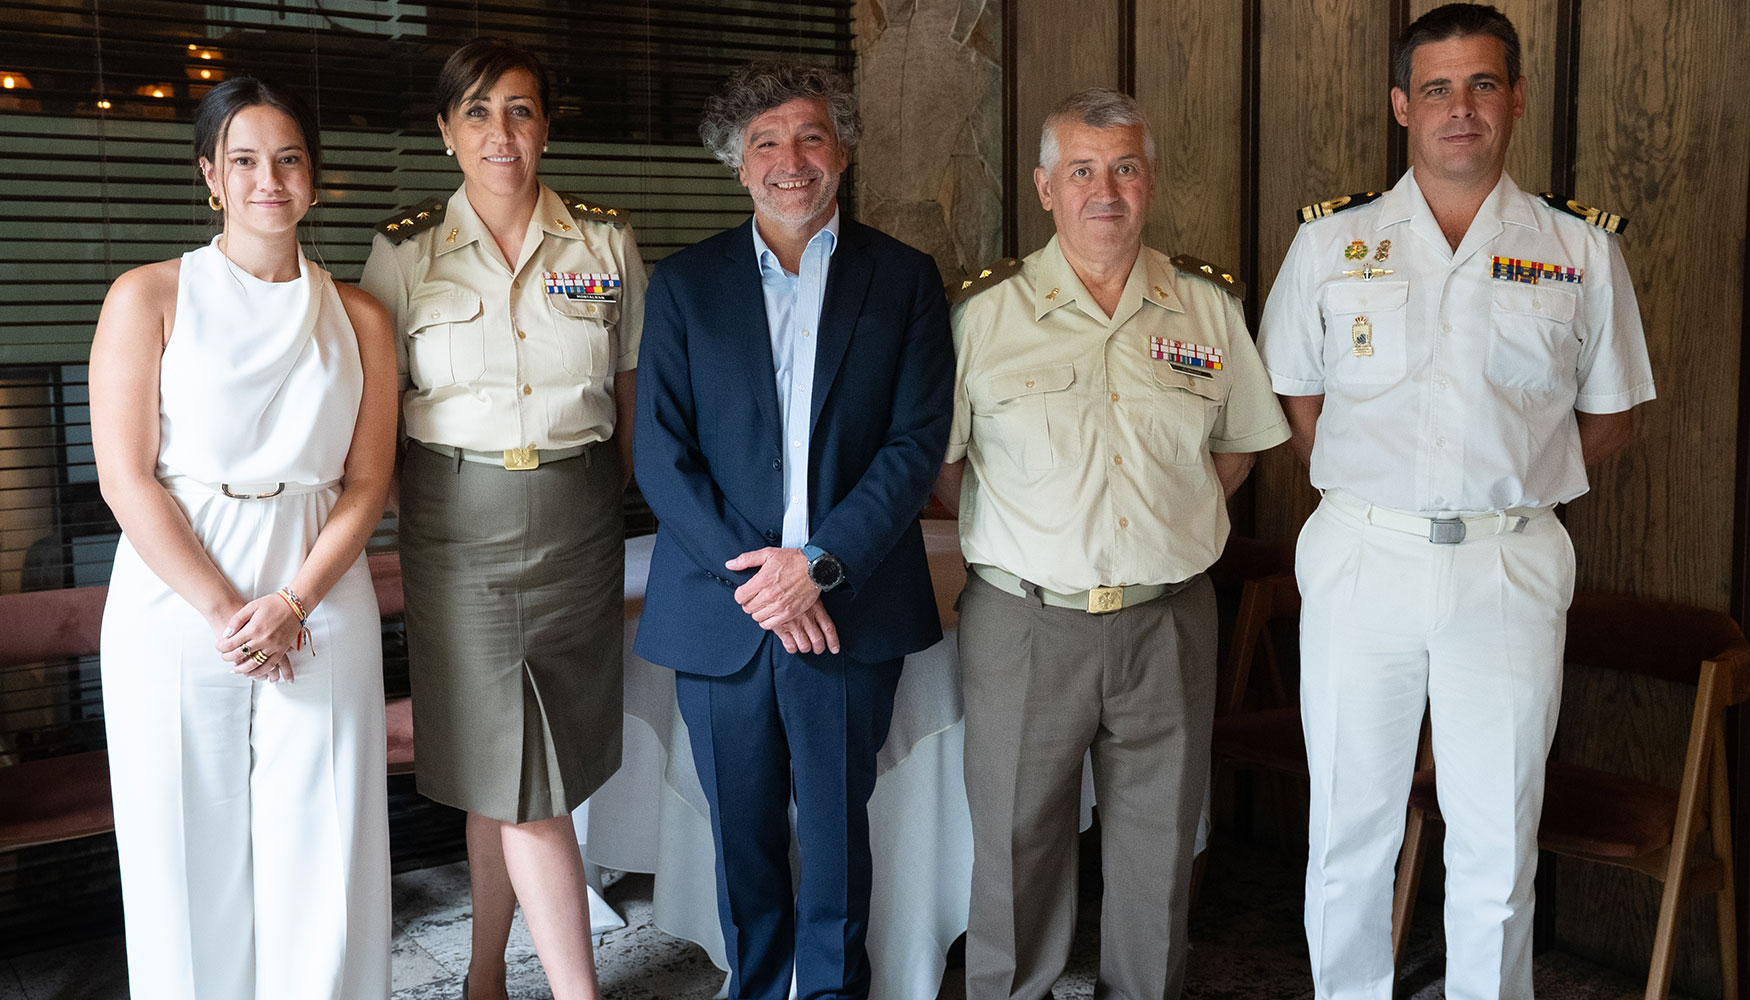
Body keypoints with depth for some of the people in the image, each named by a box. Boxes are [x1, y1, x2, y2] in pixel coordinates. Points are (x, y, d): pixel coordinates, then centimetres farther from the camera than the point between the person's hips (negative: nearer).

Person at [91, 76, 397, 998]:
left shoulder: (357, 319, 8)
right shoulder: (147, 299, 1)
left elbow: (366, 483, 5)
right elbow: (125, 478, -5)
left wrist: (291, 603, -9)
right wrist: (225, 612, -11)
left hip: (319, 605, 2)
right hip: (177, 606, -1)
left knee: (320, 857, 5)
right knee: (193, 856, 7)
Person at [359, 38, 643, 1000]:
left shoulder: (605, 240, 4)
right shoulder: (404, 249, 1)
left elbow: (631, 390, 12)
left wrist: (636, 505, 12)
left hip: (577, 518, 2)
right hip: (458, 520, -1)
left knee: (508, 770, 10)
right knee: (520, 775, -3)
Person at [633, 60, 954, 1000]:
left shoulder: (905, 280, 4)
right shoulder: (684, 284, 5)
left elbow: (917, 443, -3)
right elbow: (661, 454, 0)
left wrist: (820, 562, -14)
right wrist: (750, 574, -11)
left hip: (850, 606, -1)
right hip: (720, 608, 1)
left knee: (837, 832, 10)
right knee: (743, 838, 13)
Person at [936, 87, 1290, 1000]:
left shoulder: (1209, 305, 4)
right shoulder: (982, 312, -4)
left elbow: (1236, 449, 15)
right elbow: (936, 463, 2)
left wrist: (1174, 529, 7)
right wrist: (1021, 536, 0)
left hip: (1169, 623, 2)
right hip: (1023, 623, -2)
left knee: (1158, 848, 14)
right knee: (1017, 847, 9)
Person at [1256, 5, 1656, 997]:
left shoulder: (1583, 248, 4)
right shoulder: (1331, 239, 5)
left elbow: (1608, 413, 13)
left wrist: (1509, 488, 5)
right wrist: (1374, 492, 6)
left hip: (1511, 569, 0)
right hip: (1360, 558, 0)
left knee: (1498, 838, 8)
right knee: (1350, 825, 9)